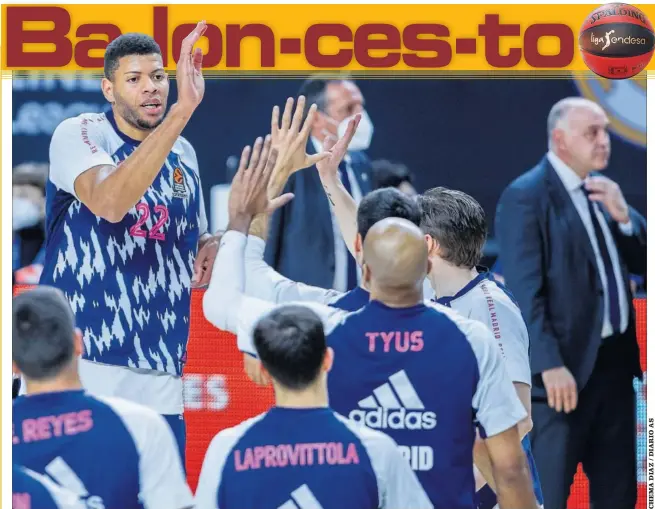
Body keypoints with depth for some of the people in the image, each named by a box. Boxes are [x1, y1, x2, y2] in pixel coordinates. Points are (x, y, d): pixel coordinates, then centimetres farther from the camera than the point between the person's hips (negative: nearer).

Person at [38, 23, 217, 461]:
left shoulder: (183, 154, 13)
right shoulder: (77, 134, -5)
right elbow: (109, 203, -27)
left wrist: (212, 249, 3)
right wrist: (182, 110, -32)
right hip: (79, 371, -5)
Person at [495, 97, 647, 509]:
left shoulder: (602, 189, 15)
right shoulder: (526, 196, -10)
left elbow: (642, 262, 13)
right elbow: (526, 291, -16)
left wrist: (623, 216, -4)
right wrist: (550, 366, -21)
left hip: (615, 359, 8)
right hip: (567, 367, -8)